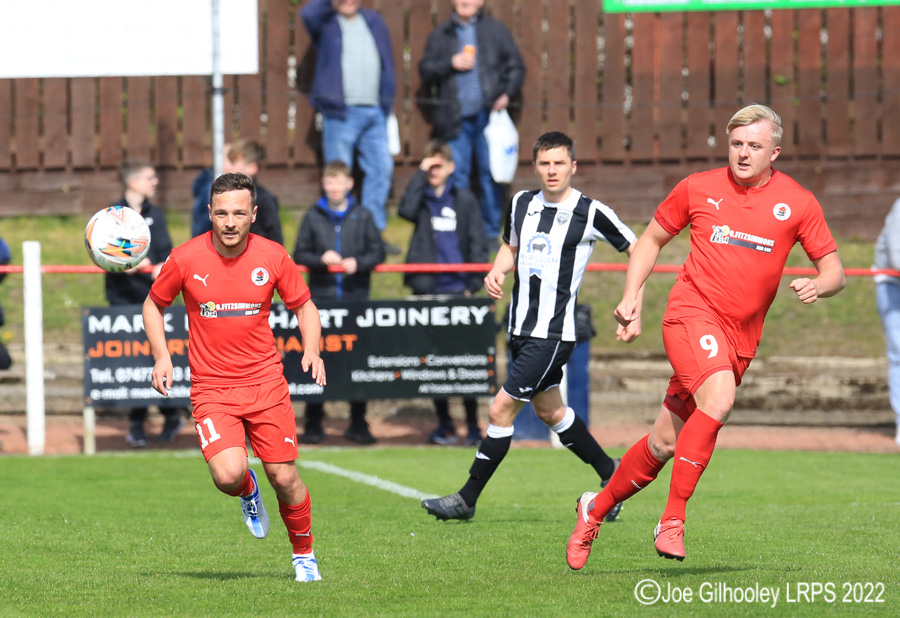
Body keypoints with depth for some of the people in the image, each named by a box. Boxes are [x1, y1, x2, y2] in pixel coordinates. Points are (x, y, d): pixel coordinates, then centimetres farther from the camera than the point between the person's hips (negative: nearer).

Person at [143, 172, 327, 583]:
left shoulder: (272, 256, -4)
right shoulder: (186, 259, -7)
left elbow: (304, 306, 9)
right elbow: (154, 304, 10)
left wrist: (312, 351, -9)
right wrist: (161, 356, -3)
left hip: (265, 383, 1)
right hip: (211, 388, -1)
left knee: (284, 478, -1)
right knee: (228, 475, -21)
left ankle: (304, 554, 24)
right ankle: (248, 492, 18)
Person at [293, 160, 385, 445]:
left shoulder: (362, 217, 7)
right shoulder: (313, 217, 7)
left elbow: (377, 252, 4)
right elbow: (300, 254, 6)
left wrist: (358, 263, -13)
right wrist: (321, 259, -12)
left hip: (356, 296, 0)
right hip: (321, 297, 0)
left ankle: (358, 423, 10)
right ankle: (313, 423, 6)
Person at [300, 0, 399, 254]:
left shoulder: (373, 22, 15)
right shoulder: (326, 23, 2)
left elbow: (387, 64, 17)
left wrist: (387, 101, 11)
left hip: (374, 112, 5)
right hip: (341, 113, -5)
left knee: (381, 168, 3)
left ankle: (374, 231, 12)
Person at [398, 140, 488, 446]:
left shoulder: (465, 200, 7)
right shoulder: (421, 197, 9)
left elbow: (478, 246, 5)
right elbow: (406, 211, -16)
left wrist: (473, 285, -4)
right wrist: (420, 174, -10)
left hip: (458, 291, -1)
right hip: (427, 291, 1)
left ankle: (473, 424, 0)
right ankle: (444, 424, 12)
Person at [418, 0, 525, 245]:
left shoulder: (496, 30, 10)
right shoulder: (441, 34, 12)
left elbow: (516, 66, 10)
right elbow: (425, 71, 9)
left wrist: (507, 93, -6)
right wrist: (450, 64, -8)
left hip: (488, 114, 0)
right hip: (455, 120, 1)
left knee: (490, 174, 1)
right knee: (456, 176, -1)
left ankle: (491, 232, 9)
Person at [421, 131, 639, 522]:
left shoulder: (591, 213, -10)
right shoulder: (522, 204, 7)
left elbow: (638, 250, -2)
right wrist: (497, 271, 3)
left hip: (553, 333, -7)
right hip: (521, 328, 7)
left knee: (501, 409, -9)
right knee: (549, 410, 19)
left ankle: (467, 499, -1)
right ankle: (609, 474, 37)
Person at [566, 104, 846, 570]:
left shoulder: (798, 203, 4)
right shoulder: (698, 189, 4)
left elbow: (834, 270, 9)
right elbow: (652, 239, 17)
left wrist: (817, 286, -14)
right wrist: (631, 296, 4)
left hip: (740, 338, 3)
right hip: (691, 312, -3)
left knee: (666, 442, 6)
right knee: (719, 398, -31)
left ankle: (598, 506, 29)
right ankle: (672, 520, -26)